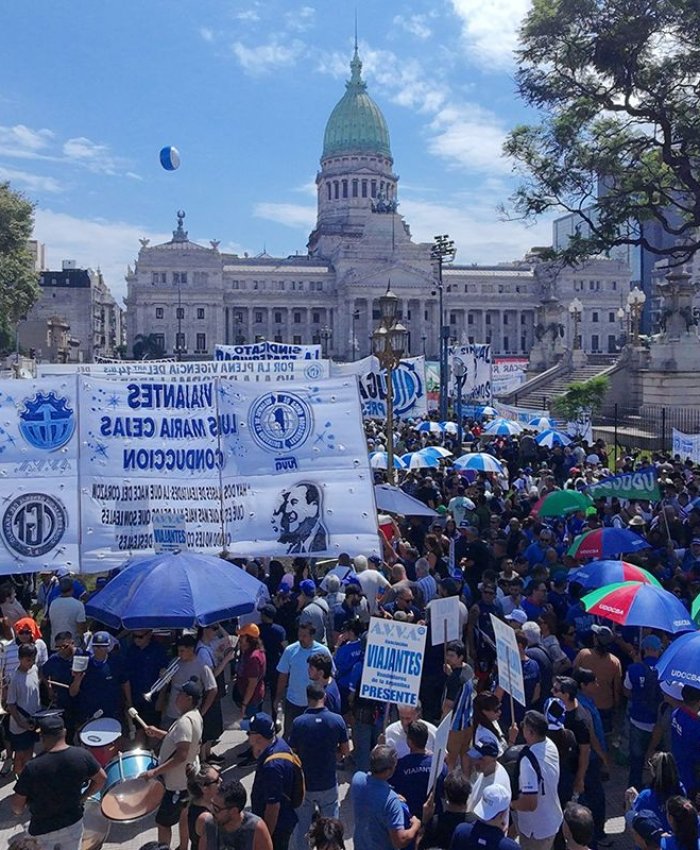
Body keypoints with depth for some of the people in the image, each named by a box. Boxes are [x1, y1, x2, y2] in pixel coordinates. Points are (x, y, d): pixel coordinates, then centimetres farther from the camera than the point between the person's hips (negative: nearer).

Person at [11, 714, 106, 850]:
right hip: (73, 823, 2)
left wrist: (18, 811, 6)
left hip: (42, 828, -1)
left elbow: (17, 804, -16)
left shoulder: (33, 767, -27)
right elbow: (101, 779, -5)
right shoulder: (82, 755, -19)